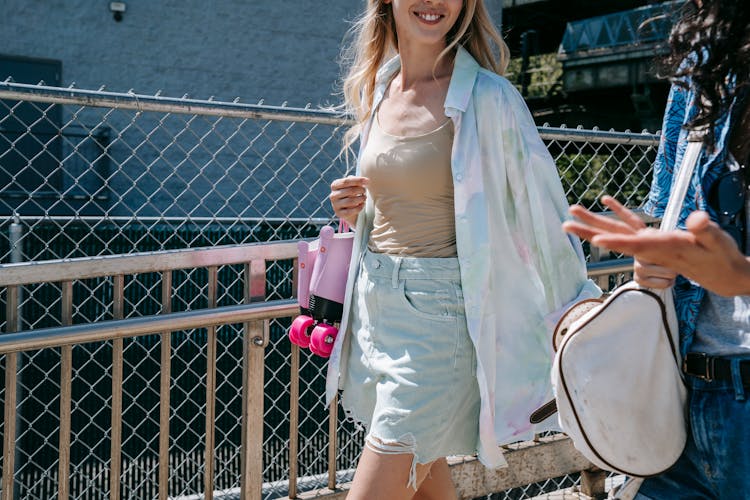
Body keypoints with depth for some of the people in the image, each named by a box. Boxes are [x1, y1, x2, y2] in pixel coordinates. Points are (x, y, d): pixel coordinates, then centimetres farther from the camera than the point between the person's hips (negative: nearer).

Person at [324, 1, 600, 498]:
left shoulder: (486, 98, -11)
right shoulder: (376, 90, 10)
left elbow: (542, 209, -6)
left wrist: (569, 316, -2)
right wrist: (354, 212, 2)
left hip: (439, 311, -6)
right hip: (374, 303, 7)